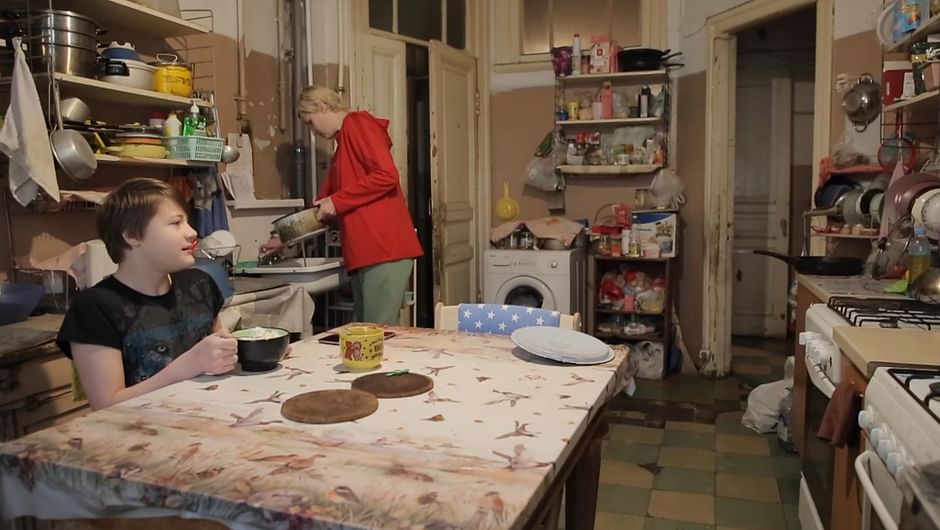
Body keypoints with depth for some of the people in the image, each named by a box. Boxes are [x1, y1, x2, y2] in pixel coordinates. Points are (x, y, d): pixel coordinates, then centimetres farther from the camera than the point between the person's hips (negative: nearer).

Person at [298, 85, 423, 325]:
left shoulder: (358, 124, 0)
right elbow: (324, 205, 31)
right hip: (365, 251, 9)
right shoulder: (343, 143, 27)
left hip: (384, 248, -9)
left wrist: (337, 201, -9)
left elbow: (386, 176, -16)